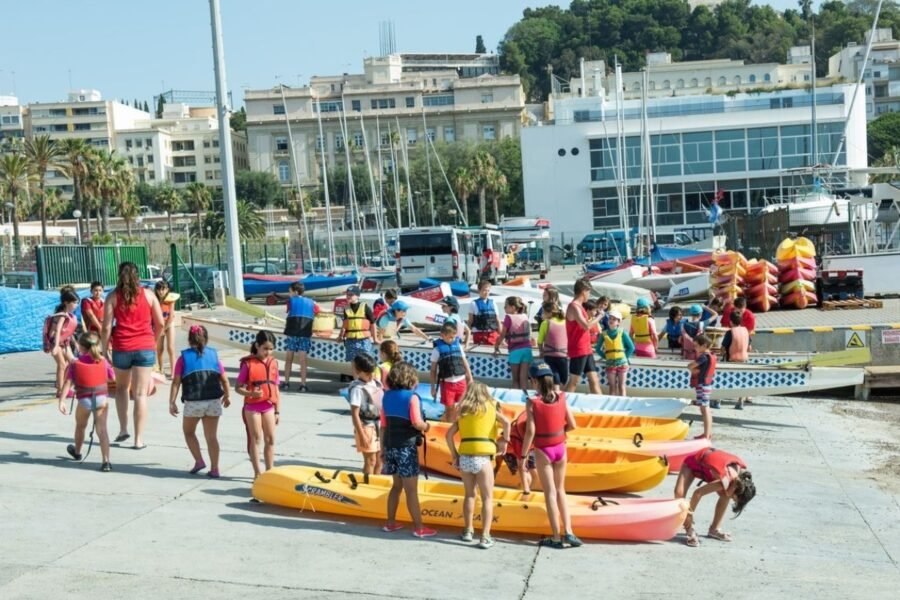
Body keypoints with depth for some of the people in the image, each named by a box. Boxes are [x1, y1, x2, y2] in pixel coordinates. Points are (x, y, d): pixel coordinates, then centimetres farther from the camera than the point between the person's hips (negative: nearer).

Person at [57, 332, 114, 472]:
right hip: (101, 398, 0)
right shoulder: (103, 361, 0)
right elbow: (112, 377, 9)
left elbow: (68, 383, -11)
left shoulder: (75, 364, -5)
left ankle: (77, 452, 49)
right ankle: (105, 461, -14)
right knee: (102, 429, -4)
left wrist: (61, 401, -14)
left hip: (84, 400, 0)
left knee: (80, 426, 25)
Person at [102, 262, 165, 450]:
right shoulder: (148, 295, 4)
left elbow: (106, 327, -3)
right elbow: (160, 323, 3)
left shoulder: (113, 297, 2)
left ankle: (123, 429, 16)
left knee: (121, 387, 23)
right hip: (145, 347, 0)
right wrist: (154, 341, 18)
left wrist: (105, 349, 5)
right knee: (140, 394, -1)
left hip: (121, 348, 1)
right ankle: (139, 439, -2)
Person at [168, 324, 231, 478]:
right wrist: (227, 396, 25)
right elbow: (224, 380, 9)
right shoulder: (213, 355, 9)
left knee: (188, 431, 21)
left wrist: (172, 402, -2)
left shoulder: (184, 357, 4)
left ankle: (199, 461, 8)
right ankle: (214, 468, 8)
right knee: (211, 436, 10)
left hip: (193, 403, -2)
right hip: (214, 401, 2)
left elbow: (176, 382, -4)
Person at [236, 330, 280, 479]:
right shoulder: (248, 363, -8)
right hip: (252, 407, -4)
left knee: (270, 439, 7)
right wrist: (251, 393, -25)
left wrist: (277, 411, 10)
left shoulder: (273, 363, 6)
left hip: (269, 406, 4)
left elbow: (275, 388, 10)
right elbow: (238, 387, -6)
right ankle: (257, 473, 9)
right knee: (256, 439, 2)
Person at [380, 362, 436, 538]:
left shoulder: (387, 397, 7)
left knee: (397, 485, 20)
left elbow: (383, 426, 9)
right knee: (411, 490, -1)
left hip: (390, 446, 7)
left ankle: (390, 523, 24)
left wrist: (383, 449, 15)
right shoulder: (411, 397, -12)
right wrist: (426, 427, 0)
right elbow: (416, 423, -22)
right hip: (406, 447, -6)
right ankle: (419, 528, 5)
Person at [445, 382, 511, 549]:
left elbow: (449, 434, 7)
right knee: (487, 498, 5)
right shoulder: (490, 407, 7)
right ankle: (485, 536, -1)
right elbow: (506, 422, -8)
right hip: (482, 457, -3)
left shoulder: (463, 412, 14)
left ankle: (468, 531, 26)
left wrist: (454, 455, 12)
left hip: (464, 458, 3)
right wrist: (505, 441, 3)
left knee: (469, 495, 21)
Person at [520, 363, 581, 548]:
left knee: (550, 493, 6)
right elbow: (572, 425, -3)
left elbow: (530, 431, -18)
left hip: (543, 451, -3)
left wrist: (523, 456, -10)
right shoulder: (561, 398, -6)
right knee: (560, 490, 18)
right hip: (560, 448, 3)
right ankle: (568, 532, 11)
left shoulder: (532, 402, -16)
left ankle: (556, 537, 9)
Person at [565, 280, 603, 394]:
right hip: (578, 351, -9)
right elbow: (586, 326, -25)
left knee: (594, 381, 7)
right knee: (573, 382, -5)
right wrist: (599, 317, -13)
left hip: (586, 350, 9)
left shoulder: (579, 306, 16)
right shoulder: (574, 307, -15)